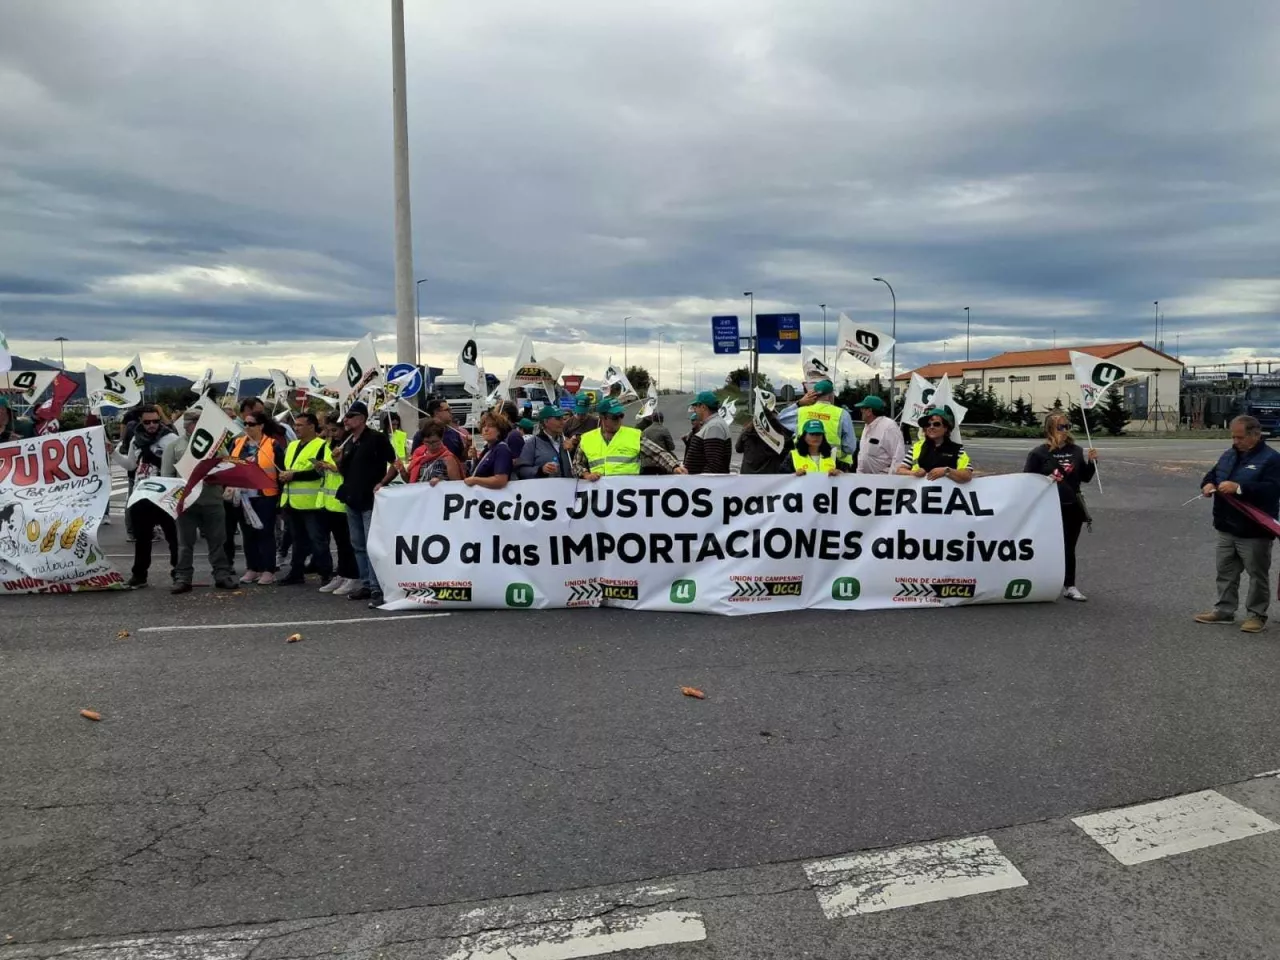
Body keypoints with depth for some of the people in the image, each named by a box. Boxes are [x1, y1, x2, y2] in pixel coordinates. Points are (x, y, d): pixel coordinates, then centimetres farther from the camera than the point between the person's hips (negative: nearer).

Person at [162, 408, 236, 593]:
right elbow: (166, 475, 4)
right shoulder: (174, 446, 7)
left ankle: (223, 575, 12)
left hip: (212, 499, 1)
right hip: (186, 500, -1)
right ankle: (183, 578, 13)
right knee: (185, 542, 6)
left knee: (218, 540, 5)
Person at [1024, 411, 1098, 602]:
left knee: (1069, 548, 10)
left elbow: (1085, 478, 12)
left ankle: (1069, 586, 18)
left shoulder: (1076, 451, 6)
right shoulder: (1039, 453, -6)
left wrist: (1091, 462, -3)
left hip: (1072, 507, 4)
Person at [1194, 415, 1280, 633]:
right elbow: (1213, 474, 22)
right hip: (1227, 528, 7)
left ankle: (1256, 615, 13)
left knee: (1257, 574, 4)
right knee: (1226, 572, 14)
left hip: (1255, 532, -7)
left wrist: (1239, 488, -30)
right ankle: (1224, 610, 23)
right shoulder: (1228, 456, 11)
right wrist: (1208, 483, -2)